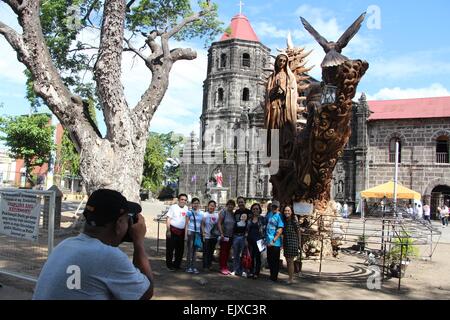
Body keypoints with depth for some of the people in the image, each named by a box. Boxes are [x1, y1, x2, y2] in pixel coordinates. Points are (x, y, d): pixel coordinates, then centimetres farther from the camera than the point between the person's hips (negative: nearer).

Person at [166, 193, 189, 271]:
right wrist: (168, 231, -14)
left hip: (181, 232, 5)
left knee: (180, 249, 11)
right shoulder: (173, 207, -7)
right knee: (170, 248, 1)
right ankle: (169, 265, 11)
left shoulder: (187, 209, 8)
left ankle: (177, 264, 24)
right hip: (172, 230, -5)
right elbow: (168, 219, -8)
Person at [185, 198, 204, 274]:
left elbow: (201, 224, 14)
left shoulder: (201, 213, 9)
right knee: (190, 250, -2)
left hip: (198, 233, 4)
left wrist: (202, 233, 10)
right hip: (191, 232, -4)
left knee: (195, 250, 7)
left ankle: (193, 267, 11)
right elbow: (186, 224, -2)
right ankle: (188, 267, 4)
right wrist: (186, 234, -8)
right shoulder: (189, 212, -2)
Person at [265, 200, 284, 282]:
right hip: (269, 242, 7)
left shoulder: (279, 216, -11)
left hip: (276, 242, -7)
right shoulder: (269, 214, 8)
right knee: (269, 259, 15)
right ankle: (272, 275, 28)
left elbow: (280, 230, -17)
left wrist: (273, 240, -20)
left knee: (275, 260, 3)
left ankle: (274, 277, 13)